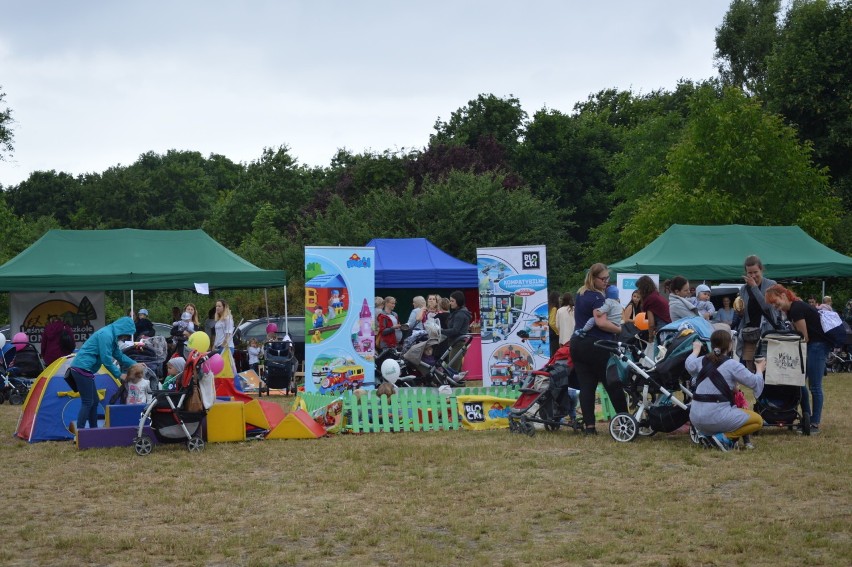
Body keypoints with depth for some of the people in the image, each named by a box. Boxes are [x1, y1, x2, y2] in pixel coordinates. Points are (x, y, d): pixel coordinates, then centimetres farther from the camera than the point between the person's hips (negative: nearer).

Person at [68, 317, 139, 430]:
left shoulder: (111, 336, 14)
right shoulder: (106, 335, -17)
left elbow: (120, 355, 25)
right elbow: (106, 360, -17)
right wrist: (119, 374, -7)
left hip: (82, 369, 10)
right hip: (82, 368, -10)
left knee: (94, 402, 13)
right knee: (87, 403, -10)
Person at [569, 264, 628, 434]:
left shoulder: (580, 294, 16)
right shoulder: (596, 297, -12)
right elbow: (601, 322, -23)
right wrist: (621, 330, -16)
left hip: (577, 343, 8)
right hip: (596, 345, -8)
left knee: (586, 386, 2)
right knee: (613, 385, 1)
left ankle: (589, 425, -3)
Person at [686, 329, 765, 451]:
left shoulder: (701, 361, 9)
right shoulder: (732, 365, -9)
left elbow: (690, 365, 32)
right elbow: (754, 382, -5)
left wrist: (696, 350, 51)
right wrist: (759, 370, 16)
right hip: (716, 417, -7)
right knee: (758, 420, 7)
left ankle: (707, 435, 9)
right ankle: (724, 437, -9)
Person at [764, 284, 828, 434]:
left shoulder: (797, 309, -19)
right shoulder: (790, 310, 11)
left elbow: (804, 337, -18)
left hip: (818, 345, -10)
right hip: (810, 345, 10)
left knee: (814, 386, -7)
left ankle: (815, 424, -3)